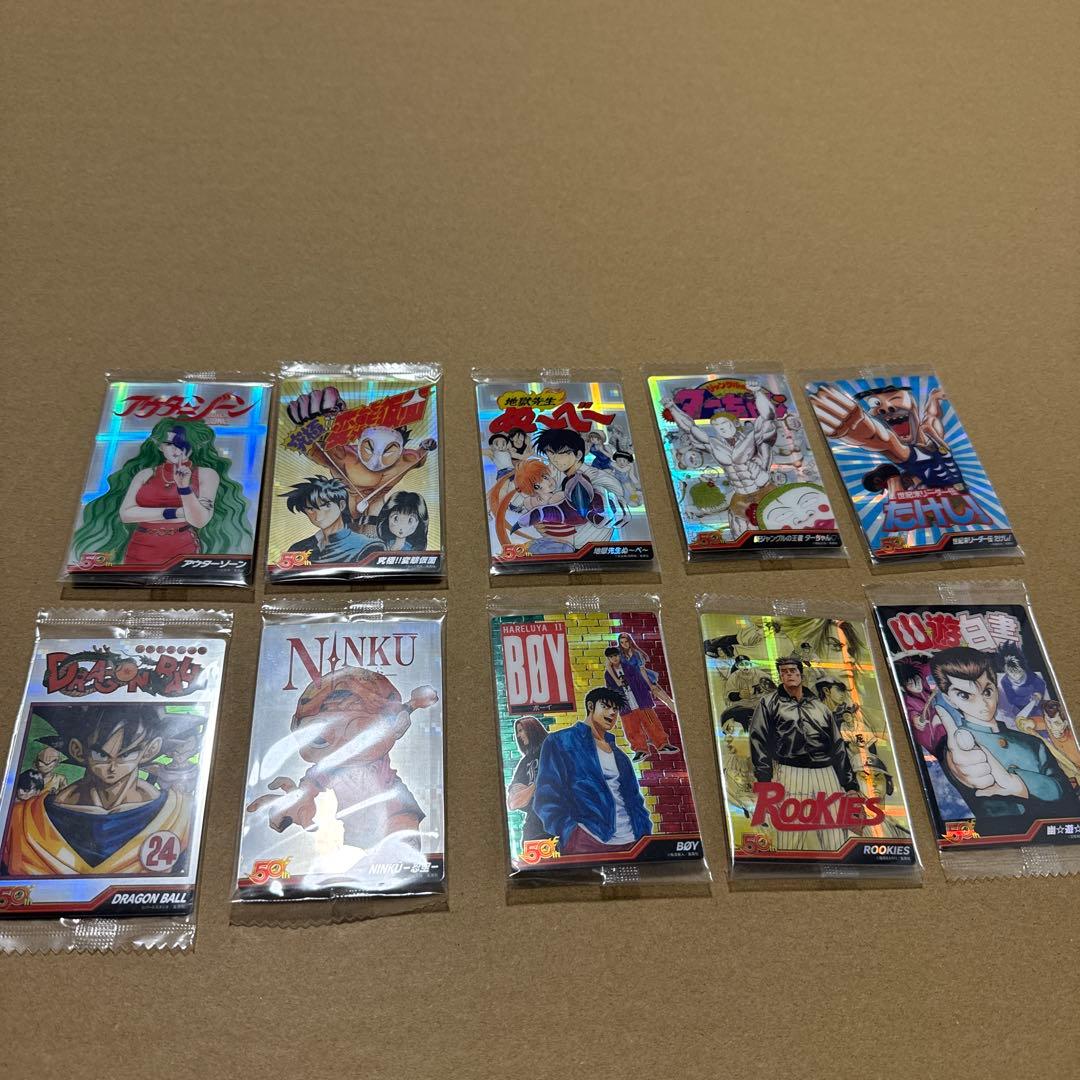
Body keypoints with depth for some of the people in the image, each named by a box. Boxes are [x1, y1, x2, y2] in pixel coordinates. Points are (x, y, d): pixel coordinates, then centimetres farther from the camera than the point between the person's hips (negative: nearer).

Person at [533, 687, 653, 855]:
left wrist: (646, 835, 6)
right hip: (588, 842, -6)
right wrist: (570, 830, -18)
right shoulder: (561, 741, 4)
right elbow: (547, 795, -5)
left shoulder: (618, 755, 24)